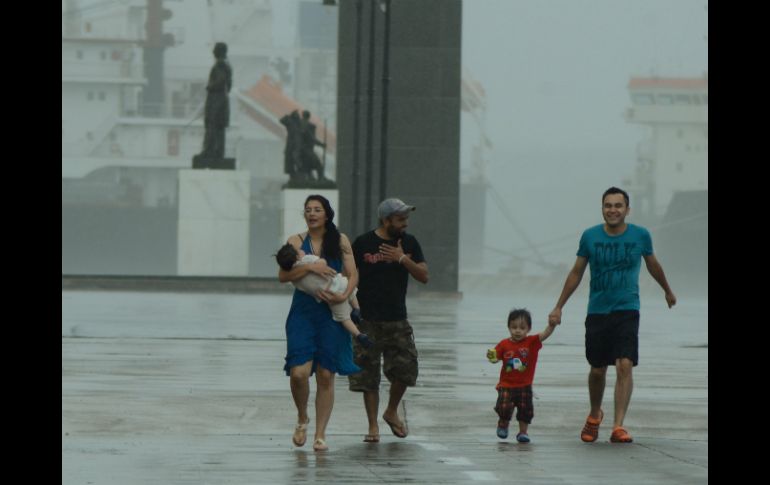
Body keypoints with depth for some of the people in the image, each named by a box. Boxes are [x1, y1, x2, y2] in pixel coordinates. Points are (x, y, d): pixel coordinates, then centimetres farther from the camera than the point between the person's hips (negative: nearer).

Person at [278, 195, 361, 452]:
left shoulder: (340, 241, 6)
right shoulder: (296, 241, 4)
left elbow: (353, 274, 3)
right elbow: (283, 275, -5)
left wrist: (344, 295, -15)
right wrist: (310, 267, -18)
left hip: (331, 314, 1)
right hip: (303, 312, -1)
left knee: (326, 376, 1)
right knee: (299, 372, -13)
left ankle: (320, 434, 8)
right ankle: (302, 419, 15)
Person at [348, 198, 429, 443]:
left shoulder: (409, 243, 5)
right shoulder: (363, 243, -4)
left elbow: (424, 276, -1)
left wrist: (403, 259, -14)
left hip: (397, 320, 3)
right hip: (368, 321, -3)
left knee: (405, 367, -5)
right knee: (368, 376, -1)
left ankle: (391, 412, 20)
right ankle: (373, 426, 8)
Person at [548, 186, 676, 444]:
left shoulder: (640, 236, -2)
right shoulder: (590, 236, -2)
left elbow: (653, 265, 18)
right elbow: (576, 273, 9)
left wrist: (667, 291, 32)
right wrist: (558, 307, 10)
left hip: (627, 311, -1)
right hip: (597, 312, 1)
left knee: (625, 365, -17)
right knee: (597, 370, 10)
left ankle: (618, 426, -18)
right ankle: (594, 416, 36)